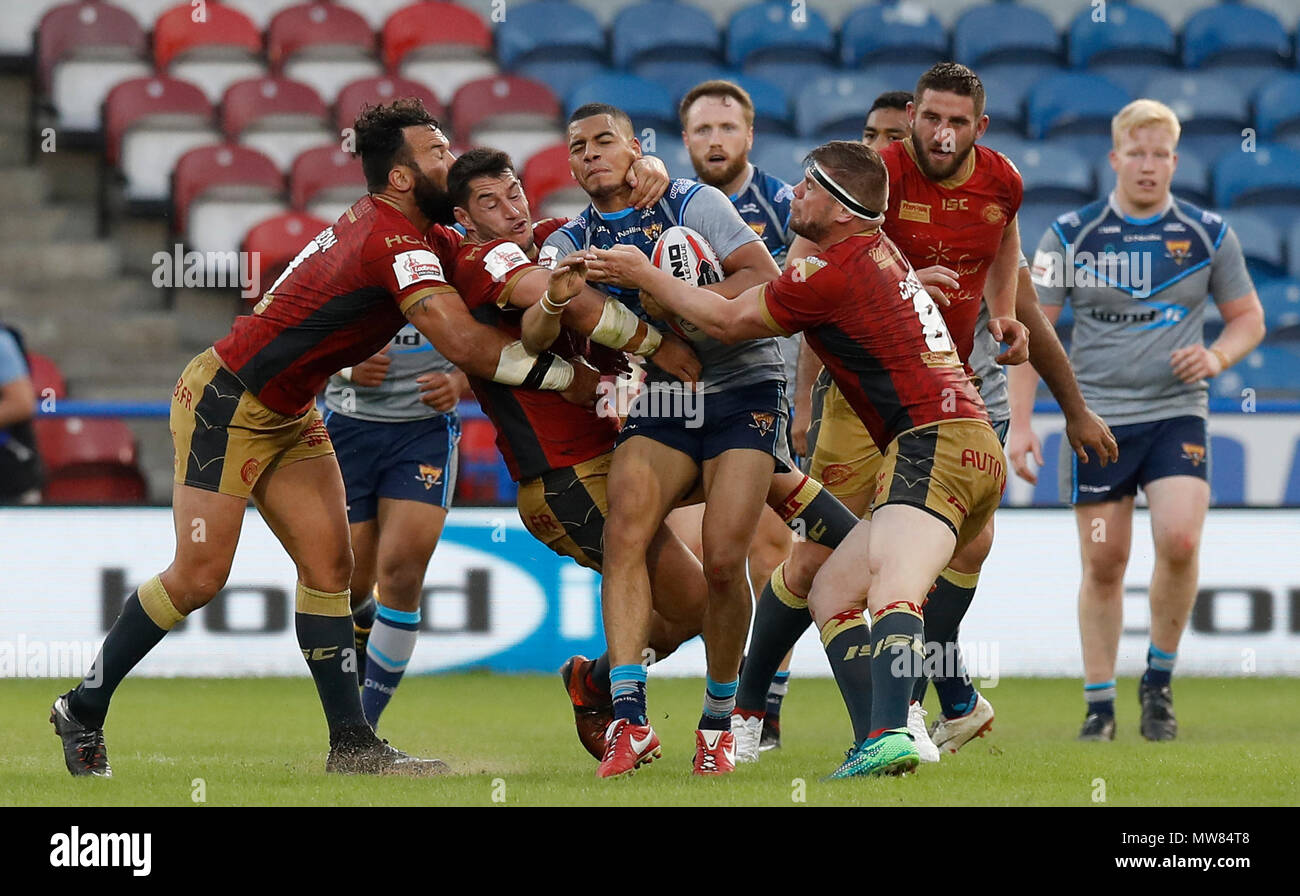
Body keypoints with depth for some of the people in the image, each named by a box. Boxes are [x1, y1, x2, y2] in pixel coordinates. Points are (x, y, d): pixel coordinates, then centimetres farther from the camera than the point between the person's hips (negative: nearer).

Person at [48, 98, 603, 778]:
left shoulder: (419, 234, 4)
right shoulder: (393, 242, -26)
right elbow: (462, 342, -35)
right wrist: (566, 377, -27)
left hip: (287, 415, 10)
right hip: (226, 405, -10)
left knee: (328, 564, 1)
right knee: (200, 577, -6)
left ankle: (352, 745, -1)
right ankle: (81, 712, 9)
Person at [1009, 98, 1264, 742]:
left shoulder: (1208, 234, 2)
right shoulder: (1071, 235, -1)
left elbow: (1248, 316, 12)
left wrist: (1218, 356, -10)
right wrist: (1020, 423, -6)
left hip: (1176, 414, 0)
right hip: (1097, 417, 0)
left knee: (1179, 541, -18)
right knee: (1103, 564, 1)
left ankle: (1159, 682, 2)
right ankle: (1099, 704, 13)